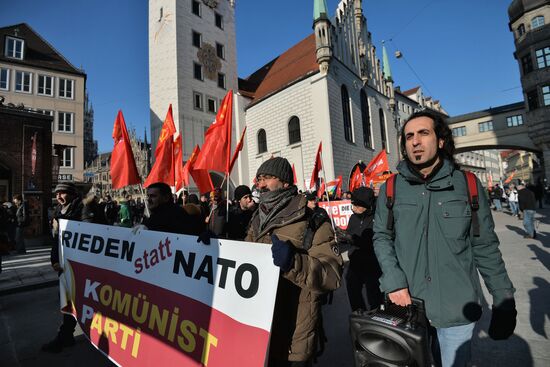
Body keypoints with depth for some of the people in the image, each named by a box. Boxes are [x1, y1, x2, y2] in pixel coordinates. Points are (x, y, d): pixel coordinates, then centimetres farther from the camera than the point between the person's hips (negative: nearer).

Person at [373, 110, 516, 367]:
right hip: (408, 303, 0)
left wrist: (504, 302, 2)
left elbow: (485, 247, 1)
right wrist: (393, 280, -13)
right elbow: (382, 236, 0)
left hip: (457, 306, 0)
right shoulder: (391, 187, -5)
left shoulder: (467, 184, -4)